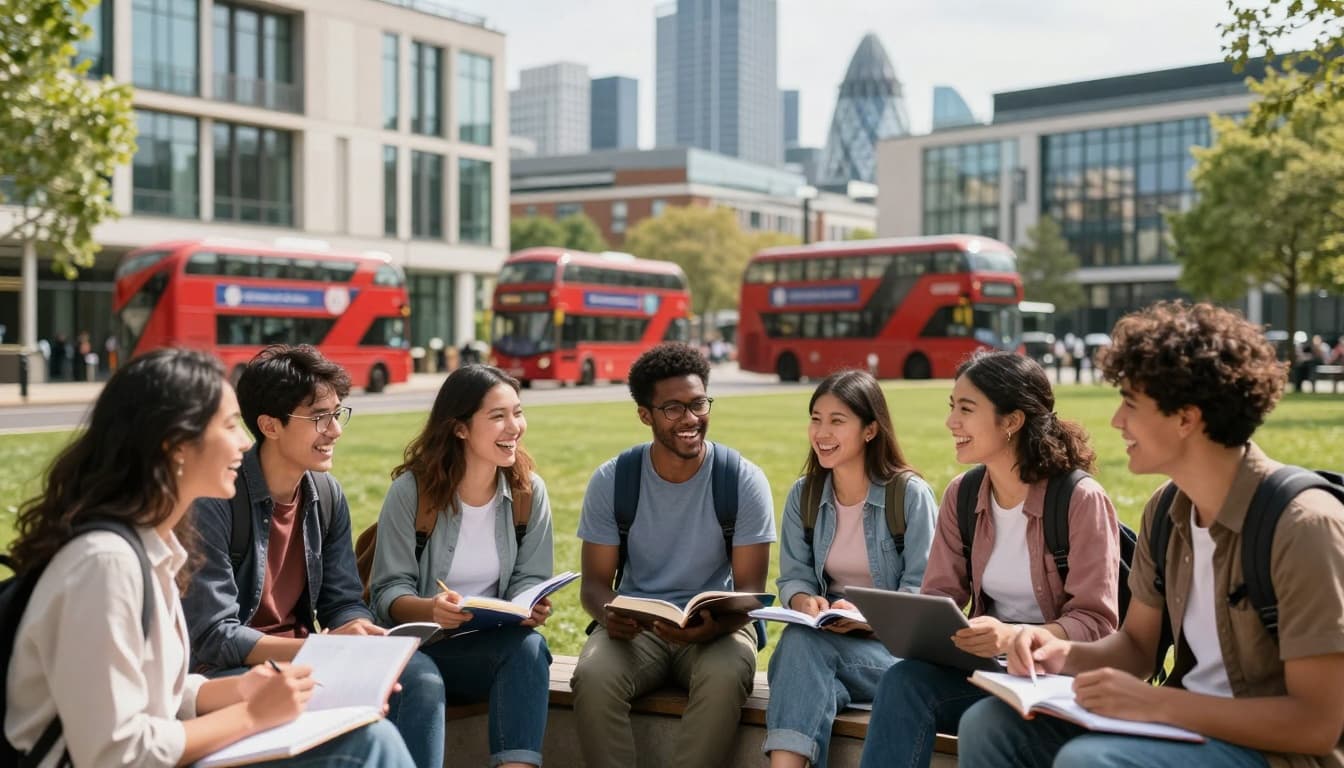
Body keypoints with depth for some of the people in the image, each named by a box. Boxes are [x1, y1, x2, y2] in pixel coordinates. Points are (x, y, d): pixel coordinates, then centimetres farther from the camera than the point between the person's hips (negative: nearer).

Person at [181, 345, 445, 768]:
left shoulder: (327, 495, 2)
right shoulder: (214, 500, -19)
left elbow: (343, 603, 4)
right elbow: (213, 637, -22)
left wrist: (368, 641, -19)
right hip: (227, 671, -6)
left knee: (418, 674, -16)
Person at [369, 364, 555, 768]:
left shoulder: (529, 491, 1)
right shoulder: (411, 490, -9)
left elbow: (529, 579, 2)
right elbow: (388, 592, -9)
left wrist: (532, 607, -23)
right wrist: (432, 609, -31)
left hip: (495, 644, 3)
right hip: (419, 643, -3)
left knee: (530, 646, -31)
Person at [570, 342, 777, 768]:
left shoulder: (745, 481, -7)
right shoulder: (611, 481, -3)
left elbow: (750, 589, -7)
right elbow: (595, 582, 1)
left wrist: (715, 626, -30)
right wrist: (609, 615, -24)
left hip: (716, 627, -1)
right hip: (635, 625, 1)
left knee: (725, 677, -34)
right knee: (593, 677, -31)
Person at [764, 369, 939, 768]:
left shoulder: (911, 494, -7)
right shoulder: (803, 495, 8)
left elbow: (922, 590, -10)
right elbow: (793, 577, 7)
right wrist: (805, 602, -17)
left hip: (896, 644, -3)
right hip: (827, 638, 4)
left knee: (801, 644, -32)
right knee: (798, 639, -33)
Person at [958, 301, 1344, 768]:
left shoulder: (1301, 525, -21)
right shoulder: (1165, 511, 2)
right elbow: (1138, 645, 13)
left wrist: (1156, 703, -25)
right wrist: (1065, 653, -8)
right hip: (1187, 721, 7)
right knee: (990, 724, -5)